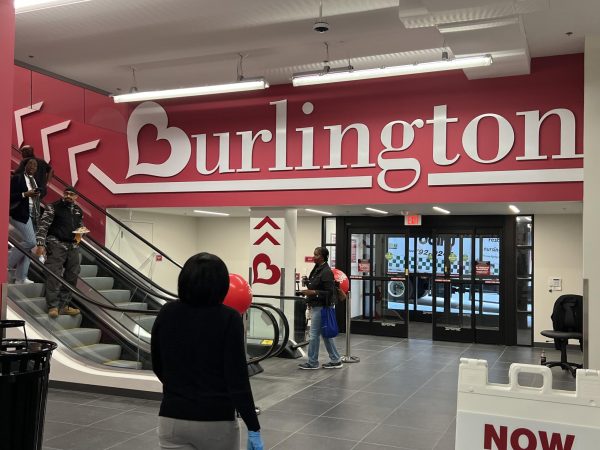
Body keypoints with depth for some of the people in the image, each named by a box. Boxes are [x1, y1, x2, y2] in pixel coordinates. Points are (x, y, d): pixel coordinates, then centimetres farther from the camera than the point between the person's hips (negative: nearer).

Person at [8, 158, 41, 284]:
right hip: (20, 215, -8)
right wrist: (25, 194, -18)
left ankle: (20, 278, 9)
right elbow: (10, 196, -13)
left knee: (27, 245, 5)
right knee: (30, 242, -20)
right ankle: (9, 261, 3)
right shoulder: (16, 178, -4)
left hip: (33, 216, 8)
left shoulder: (35, 181, 18)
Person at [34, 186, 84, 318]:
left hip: (73, 246, 6)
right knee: (54, 276, -11)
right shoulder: (53, 207, -4)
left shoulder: (78, 211, 13)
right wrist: (40, 244, -18)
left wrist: (82, 229, 3)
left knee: (71, 277, 6)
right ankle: (53, 306, -6)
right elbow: (43, 226, -9)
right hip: (57, 245, -6)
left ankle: (64, 306, 13)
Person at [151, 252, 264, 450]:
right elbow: (237, 378, -15)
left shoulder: (167, 313, -1)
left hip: (171, 419, 3)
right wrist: (253, 428, -10)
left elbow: (157, 365, 10)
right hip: (216, 421, -2)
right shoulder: (227, 318, -12)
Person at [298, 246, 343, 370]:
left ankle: (312, 363, 9)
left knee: (314, 334, -2)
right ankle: (335, 360, 21)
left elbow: (329, 292, -19)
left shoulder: (326, 272, -16)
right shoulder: (317, 269, 11)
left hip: (321, 307, -9)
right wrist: (307, 291, 8)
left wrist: (313, 292, -25)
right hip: (316, 306, 9)